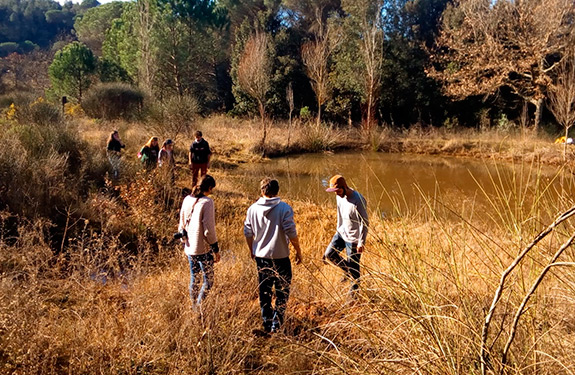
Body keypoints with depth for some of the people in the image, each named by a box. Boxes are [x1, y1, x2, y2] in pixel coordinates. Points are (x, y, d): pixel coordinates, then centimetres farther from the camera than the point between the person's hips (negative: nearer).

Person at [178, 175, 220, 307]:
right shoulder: (207, 202, -16)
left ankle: (194, 307, 27)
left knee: (194, 280, 18)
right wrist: (216, 249, -8)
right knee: (208, 280, 5)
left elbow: (181, 225, 12)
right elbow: (208, 229, -17)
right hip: (203, 248, -7)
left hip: (189, 248, 7)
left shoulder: (187, 200, 4)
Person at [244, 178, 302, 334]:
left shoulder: (253, 209, -1)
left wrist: (252, 250, 20)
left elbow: (247, 233, 5)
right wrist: (298, 251, -3)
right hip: (280, 257, -3)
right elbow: (291, 233, -16)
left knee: (264, 292, 16)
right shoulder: (284, 208, -12)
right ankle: (276, 324, 10)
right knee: (282, 292, 12)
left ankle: (267, 324, 23)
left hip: (260, 257, 4)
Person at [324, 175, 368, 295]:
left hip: (353, 238, -8)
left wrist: (361, 242, -21)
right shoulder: (340, 196, -3)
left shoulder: (358, 200, -27)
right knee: (329, 254, 7)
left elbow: (364, 222, -22)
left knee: (353, 265, 4)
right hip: (341, 232, 8)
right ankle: (348, 271, 29)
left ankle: (354, 290, 24)